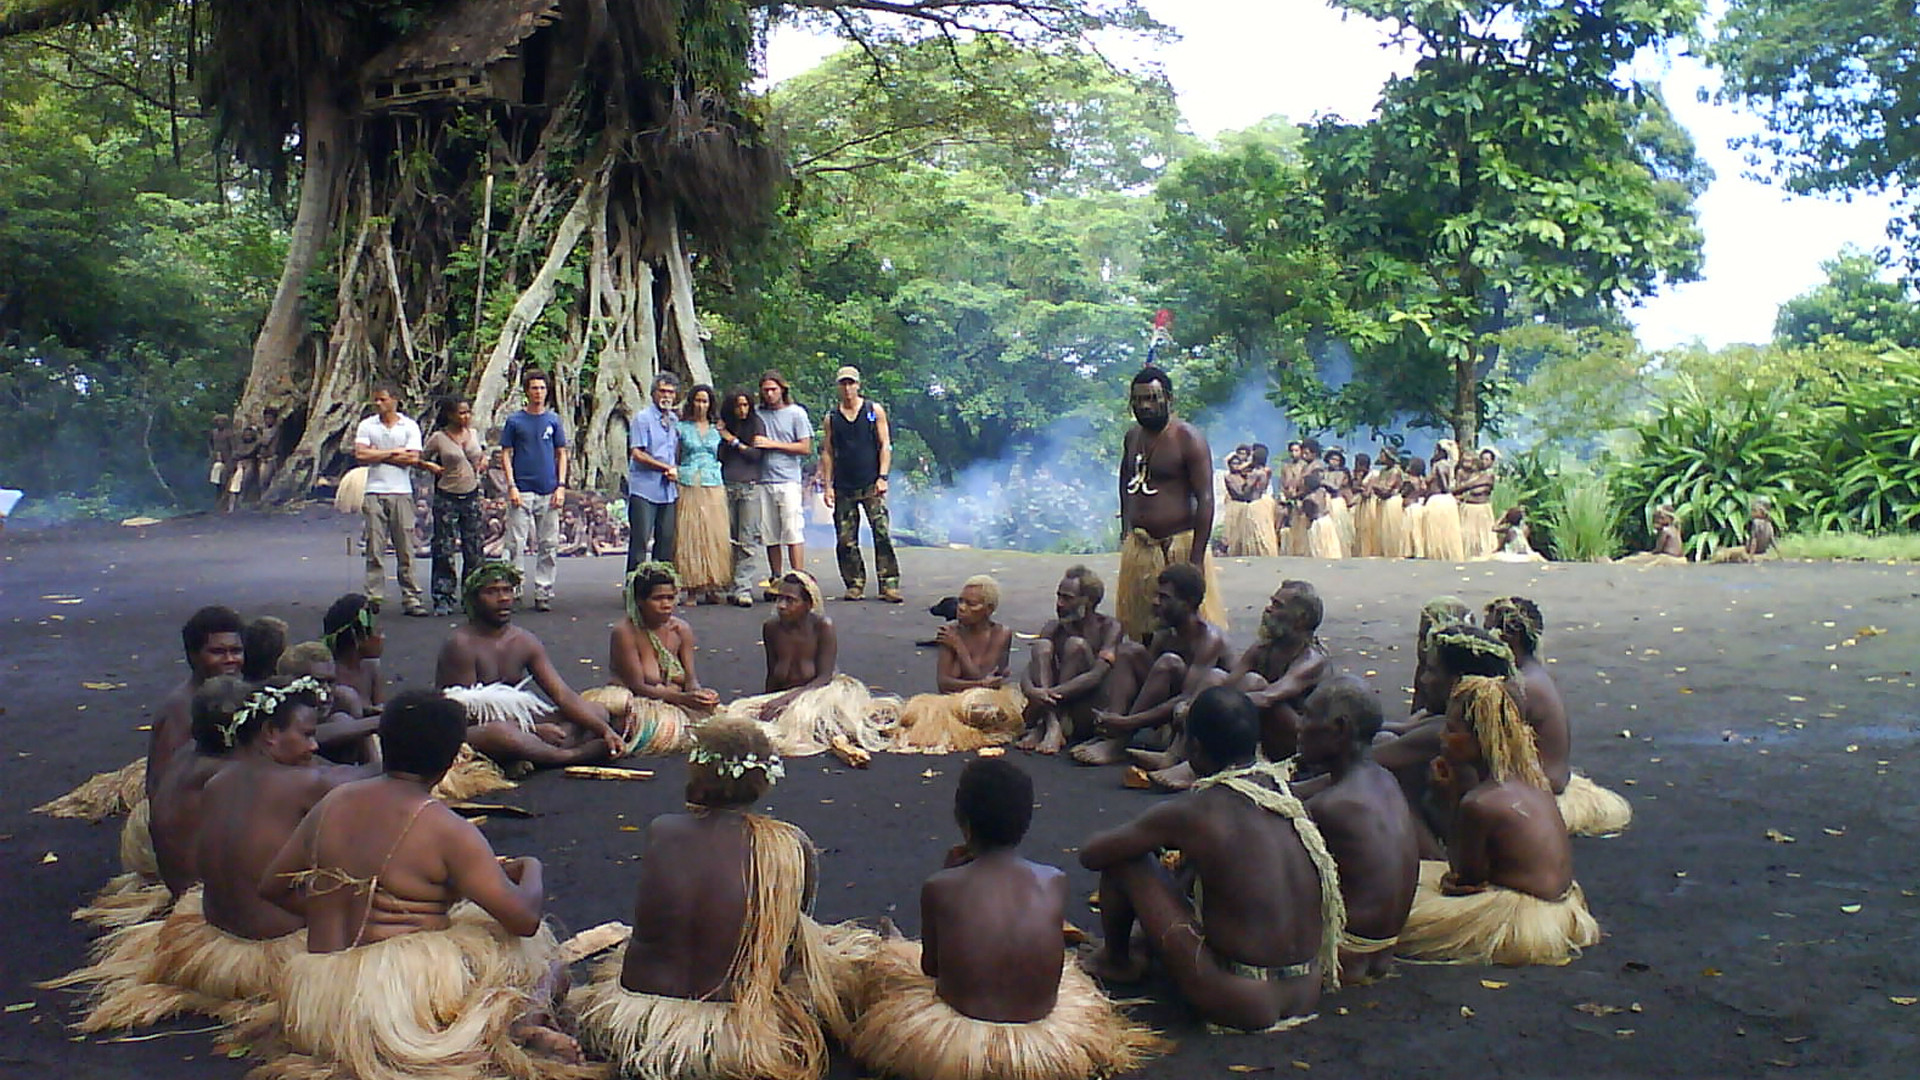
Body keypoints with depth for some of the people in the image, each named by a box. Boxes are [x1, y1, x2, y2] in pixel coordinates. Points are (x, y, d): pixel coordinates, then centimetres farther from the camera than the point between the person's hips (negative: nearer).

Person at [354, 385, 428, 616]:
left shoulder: (410, 426, 6)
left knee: (405, 547, 0)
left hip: (401, 493, -1)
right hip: (374, 492, 1)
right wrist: (393, 452, -3)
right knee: (375, 547, -1)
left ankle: (410, 597, 4)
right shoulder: (366, 426, 8)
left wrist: (377, 455, -4)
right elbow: (360, 454, -5)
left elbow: (413, 458, -6)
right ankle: (373, 595, 4)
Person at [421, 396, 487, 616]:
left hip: (472, 497, 4)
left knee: (474, 550, 5)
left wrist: (482, 461, 7)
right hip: (447, 497, -4)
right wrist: (432, 467, -11)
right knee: (444, 551, -2)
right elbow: (419, 459, 4)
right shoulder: (438, 438, -5)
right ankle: (443, 599, 4)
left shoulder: (473, 434, 7)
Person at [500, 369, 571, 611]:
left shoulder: (554, 421, 9)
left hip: (548, 491, 2)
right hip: (522, 491, -2)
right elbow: (505, 455, 3)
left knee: (549, 545, 4)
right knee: (517, 543, -3)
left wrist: (561, 486, 1)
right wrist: (511, 486, -7)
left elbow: (561, 454, 11)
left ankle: (543, 593, 10)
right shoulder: (514, 421, 3)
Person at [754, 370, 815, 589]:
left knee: (793, 532, -9)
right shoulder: (757, 414, 13)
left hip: (789, 481, -3)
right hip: (763, 481, 3)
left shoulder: (796, 413, 4)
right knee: (770, 535, 4)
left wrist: (773, 444, -5)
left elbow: (805, 448, -1)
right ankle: (775, 580, 12)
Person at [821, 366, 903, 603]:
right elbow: (827, 453, 13)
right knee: (845, 541, 2)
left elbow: (885, 445, 3)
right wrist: (827, 485, 4)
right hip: (843, 489, 3)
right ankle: (854, 585, 12)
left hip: (871, 486, -2)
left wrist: (882, 477, -7)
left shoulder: (874, 410, 6)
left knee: (883, 534, -11)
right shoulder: (832, 418, 12)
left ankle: (888, 585, -9)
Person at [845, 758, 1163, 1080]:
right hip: (1045, 1042, 3)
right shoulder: (1055, 882, -10)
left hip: (957, 1047, -3)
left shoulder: (939, 888, -16)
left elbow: (930, 966, 0)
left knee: (882, 960, 23)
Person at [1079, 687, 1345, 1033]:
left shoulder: (1192, 812, -15)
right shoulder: (1286, 795, 0)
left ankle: (1115, 961, 29)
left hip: (1236, 1005, -6)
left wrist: (1148, 837, 16)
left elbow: (1091, 854, -3)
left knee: (1123, 859, 4)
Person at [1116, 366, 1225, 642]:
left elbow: (1205, 499, -15)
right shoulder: (1133, 435, 10)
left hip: (1177, 545, -7)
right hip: (1138, 547, 7)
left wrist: (1196, 559, -21)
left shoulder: (1188, 439, -11)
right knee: (1145, 630, 10)